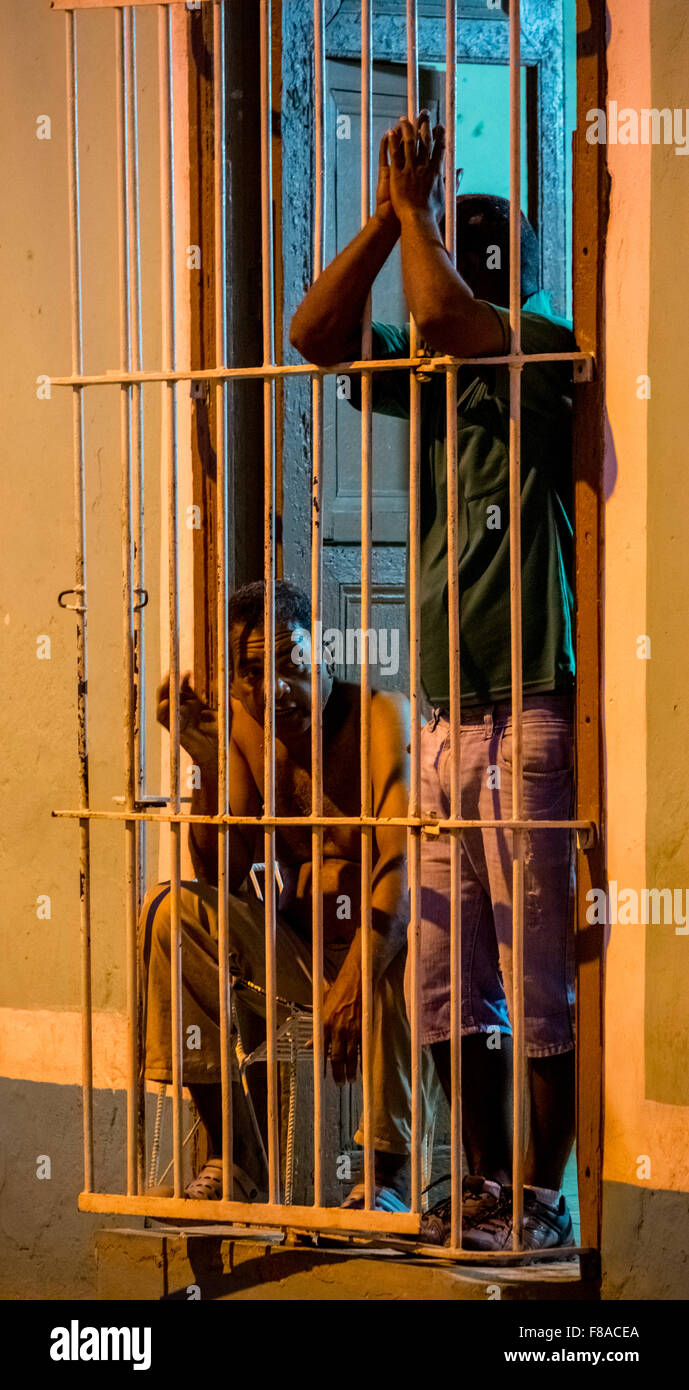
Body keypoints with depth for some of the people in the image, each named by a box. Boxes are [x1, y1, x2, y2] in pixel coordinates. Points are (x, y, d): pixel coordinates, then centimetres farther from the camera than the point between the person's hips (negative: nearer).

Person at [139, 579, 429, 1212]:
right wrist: (210, 766, -20)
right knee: (171, 906, -16)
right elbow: (221, 874, -6)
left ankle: (389, 1166, -22)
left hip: (378, 946, -5)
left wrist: (354, 981, -38)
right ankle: (230, 1152, -13)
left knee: (399, 942, -38)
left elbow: (403, 863, -27)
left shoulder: (384, 717, -15)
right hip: (294, 949, 5)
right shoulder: (244, 727, 0)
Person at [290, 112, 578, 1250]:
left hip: (528, 716, -7)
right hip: (444, 719, 7)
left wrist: (417, 204, -5)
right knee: (449, 984, 9)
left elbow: (441, 314, -22)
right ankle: (483, 1182, 20)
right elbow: (315, 336, 10)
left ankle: (541, 1196, 7)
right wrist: (389, 215, 4)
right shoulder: (439, 379, 16)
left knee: (542, 979, -1)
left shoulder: (548, 354, -5)